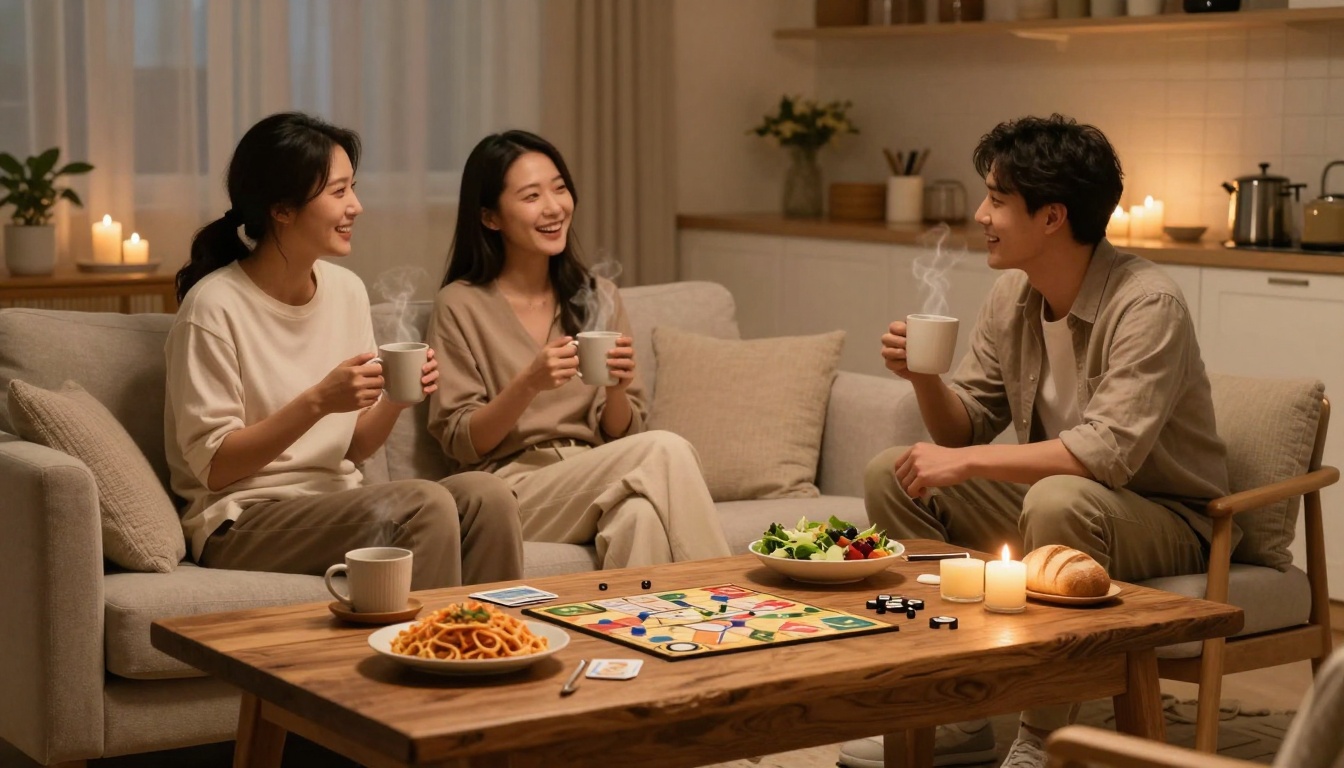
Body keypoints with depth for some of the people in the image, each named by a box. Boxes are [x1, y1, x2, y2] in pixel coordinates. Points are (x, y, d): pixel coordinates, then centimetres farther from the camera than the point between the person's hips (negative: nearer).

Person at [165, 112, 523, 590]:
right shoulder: (213, 307, -11)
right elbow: (214, 466, -11)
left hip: (334, 504, 6)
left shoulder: (347, 291, 9)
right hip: (241, 525, -6)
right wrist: (318, 401, -21)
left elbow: (355, 447, 13)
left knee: (484, 495, -22)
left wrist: (396, 399, -8)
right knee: (424, 505, -30)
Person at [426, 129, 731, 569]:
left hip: (596, 482, 4)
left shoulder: (597, 298, 14)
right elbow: (461, 443, -2)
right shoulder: (461, 306, 1)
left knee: (641, 514, -35)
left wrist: (617, 389, -10)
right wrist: (530, 384, -18)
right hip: (511, 490, -4)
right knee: (666, 450, -28)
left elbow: (622, 434, 12)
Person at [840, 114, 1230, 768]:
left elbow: (1108, 451, -34)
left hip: (1168, 522, -8)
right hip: (1049, 496, 8)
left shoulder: (1146, 305, -24)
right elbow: (965, 430, 6)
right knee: (892, 474, -3)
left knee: (1059, 500, -38)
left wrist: (966, 463, -30)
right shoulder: (1012, 296, 0)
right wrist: (924, 378, -16)